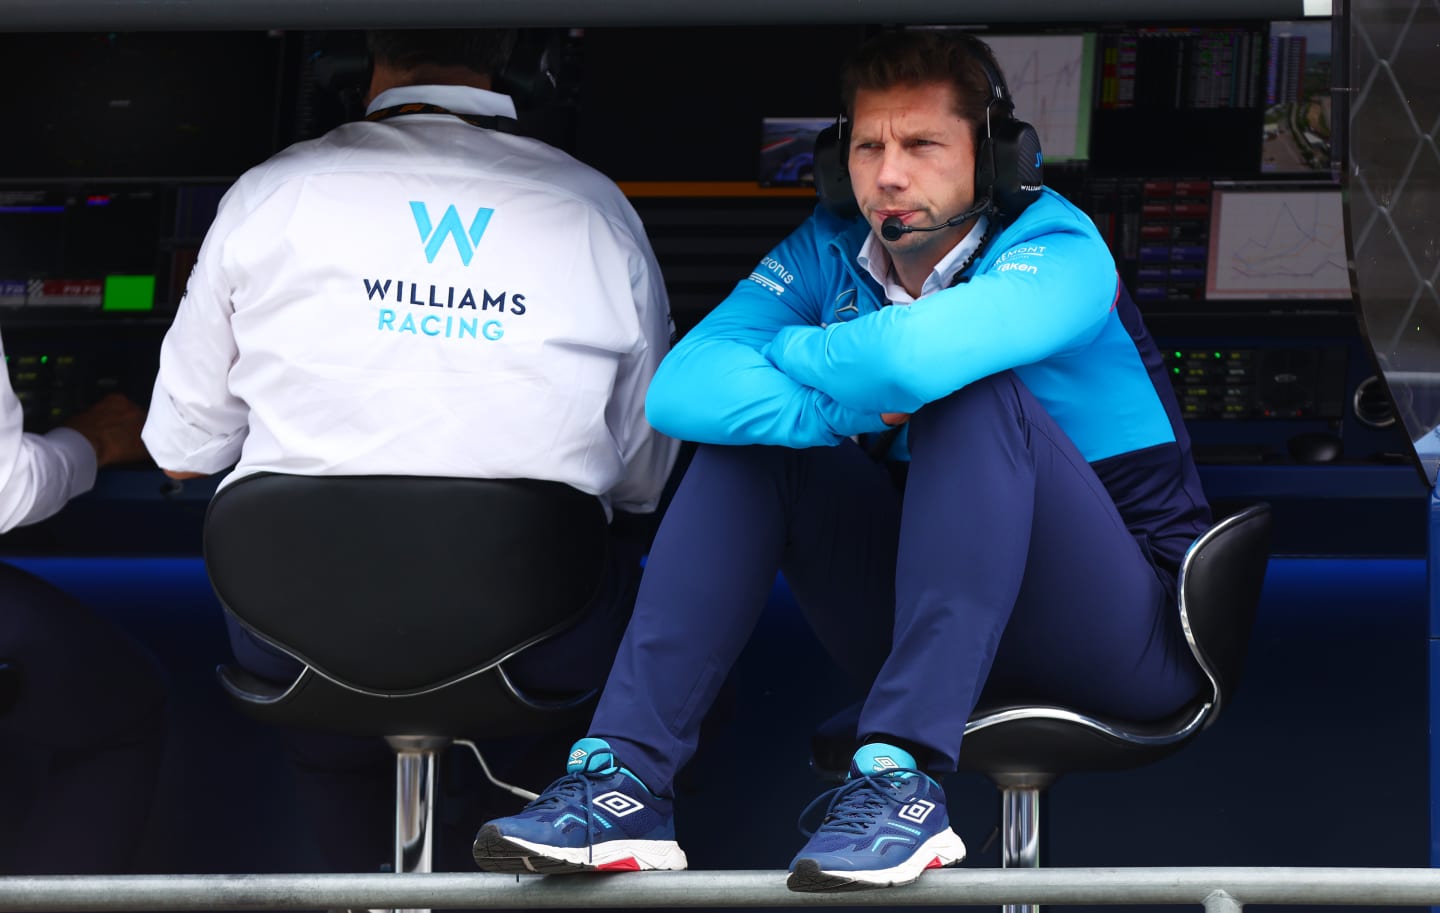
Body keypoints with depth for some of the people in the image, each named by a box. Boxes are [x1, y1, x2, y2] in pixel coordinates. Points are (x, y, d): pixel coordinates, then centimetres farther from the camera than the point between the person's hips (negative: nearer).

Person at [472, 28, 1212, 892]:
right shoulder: (833, 252, 1)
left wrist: (789, 351, -16)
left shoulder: (1059, 253, -16)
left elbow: (916, 355, -37)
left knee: (972, 393, -29)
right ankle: (625, 774, -21)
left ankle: (903, 779, -38)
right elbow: (682, 390, -12)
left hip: (1122, 632, -6)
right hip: (939, 614, 6)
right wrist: (838, 407, -27)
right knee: (752, 428, -9)